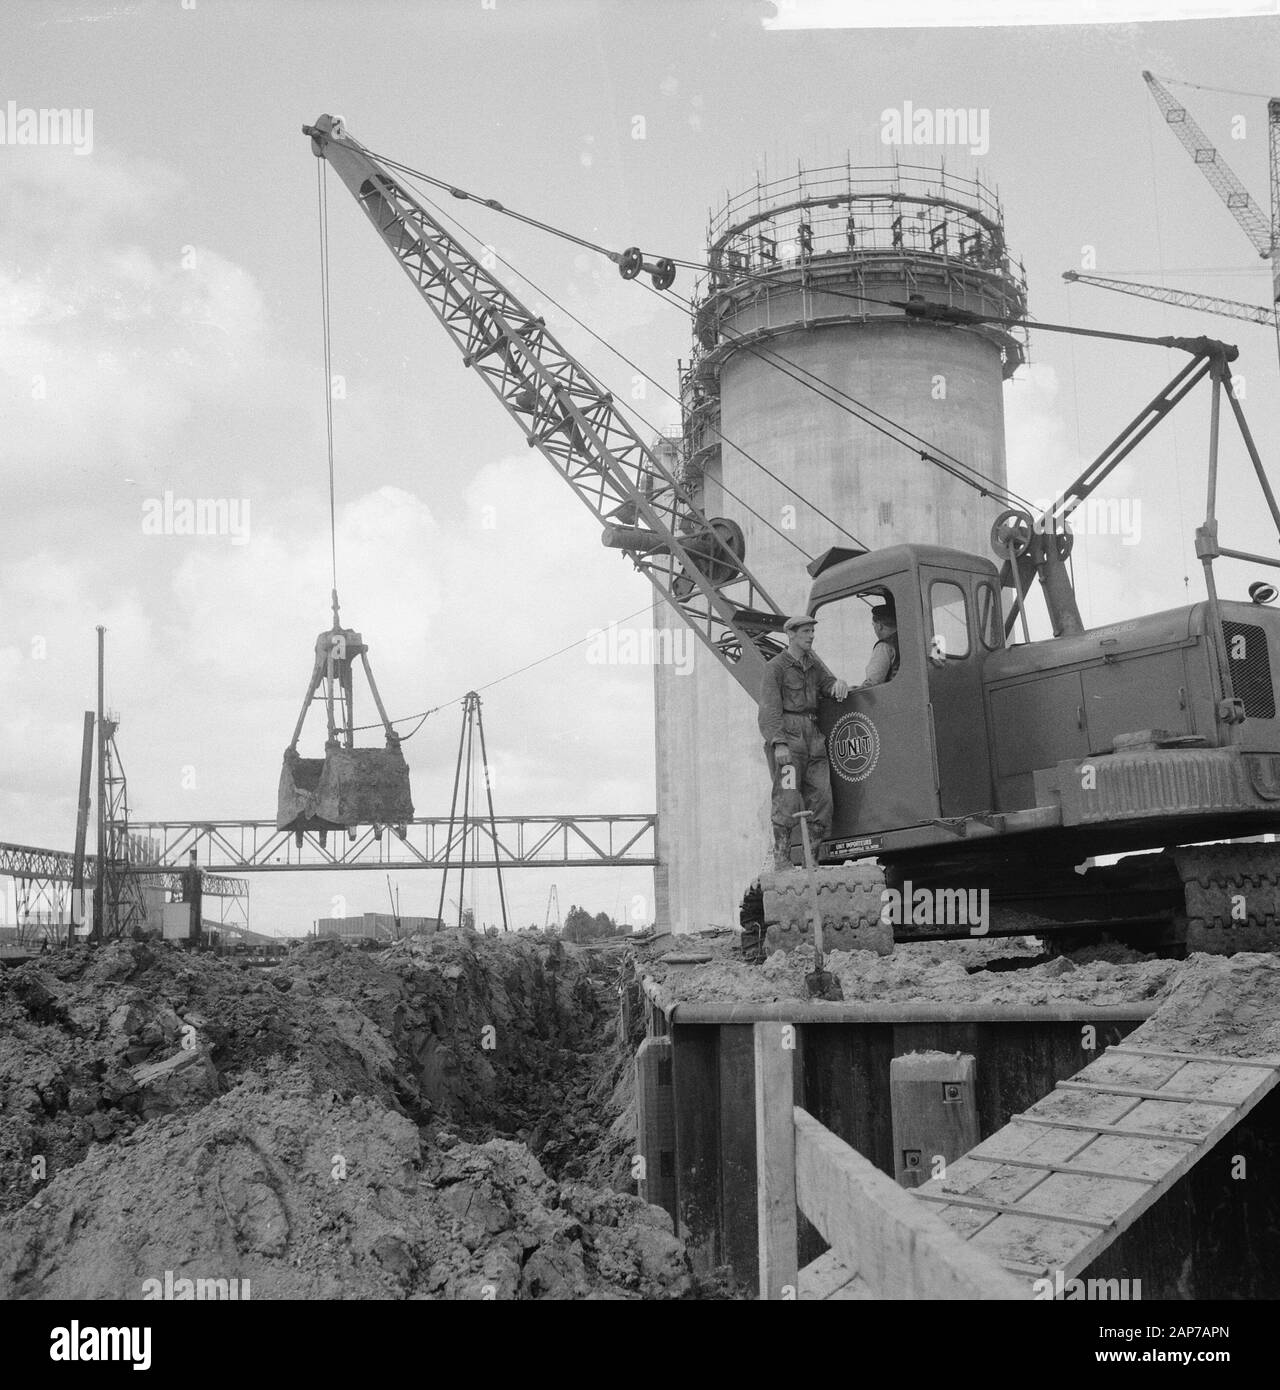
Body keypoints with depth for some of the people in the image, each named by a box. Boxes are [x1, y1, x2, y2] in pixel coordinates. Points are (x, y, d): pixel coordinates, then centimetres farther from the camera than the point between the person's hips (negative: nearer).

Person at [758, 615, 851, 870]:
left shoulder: (813, 665, 20)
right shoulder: (776, 667, -1)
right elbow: (769, 708, -8)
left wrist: (839, 684, -8)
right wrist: (778, 742, -19)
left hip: (813, 736, 7)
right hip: (787, 735, -7)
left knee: (821, 798, 0)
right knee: (787, 800, -11)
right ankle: (781, 861, -9)